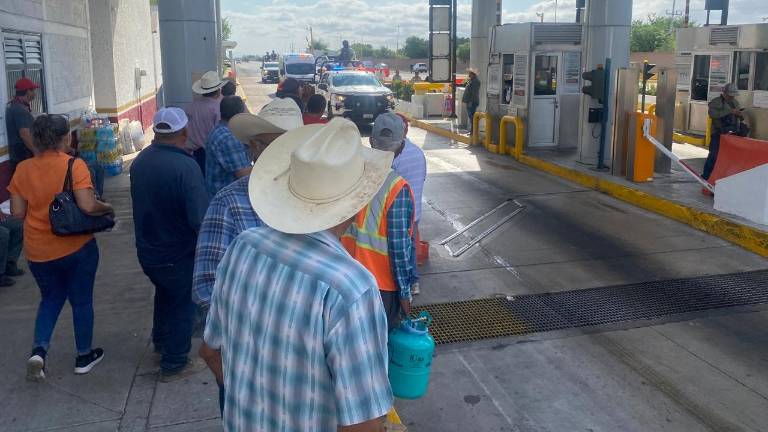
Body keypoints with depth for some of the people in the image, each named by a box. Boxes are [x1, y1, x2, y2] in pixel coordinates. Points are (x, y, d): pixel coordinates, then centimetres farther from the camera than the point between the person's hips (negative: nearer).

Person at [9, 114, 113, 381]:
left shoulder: (22, 169, -2)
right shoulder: (75, 165, -15)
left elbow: (17, 213, 0)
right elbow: (88, 206, -24)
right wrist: (108, 208, -5)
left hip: (38, 251, 4)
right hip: (77, 247, -4)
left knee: (50, 299, 23)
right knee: (81, 300, 14)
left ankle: (38, 350, 6)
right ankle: (84, 356, 25)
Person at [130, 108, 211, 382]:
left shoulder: (139, 161, -6)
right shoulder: (185, 167, -28)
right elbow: (200, 218, -30)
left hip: (146, 251, 7)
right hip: (177, 256, -7)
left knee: (164, 292, 30)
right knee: (183, 306, 13)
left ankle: (160, 342, 48)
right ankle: (174, 364, 23)